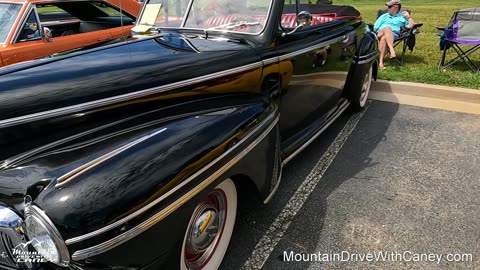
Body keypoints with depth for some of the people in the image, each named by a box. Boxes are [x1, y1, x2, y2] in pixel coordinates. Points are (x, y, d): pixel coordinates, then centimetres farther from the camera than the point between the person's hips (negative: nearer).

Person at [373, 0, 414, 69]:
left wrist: (408, 16, 8)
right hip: (380, 33, 2)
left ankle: (381, 62, -48)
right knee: (387, 28, -34)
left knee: (384, 38, -38)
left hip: (394, 34, -2)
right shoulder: (384, 16, 31)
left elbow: (411, 26, 9)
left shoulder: (403, 17, 24)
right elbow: (375, 28, 21)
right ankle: (392, 50, -51)